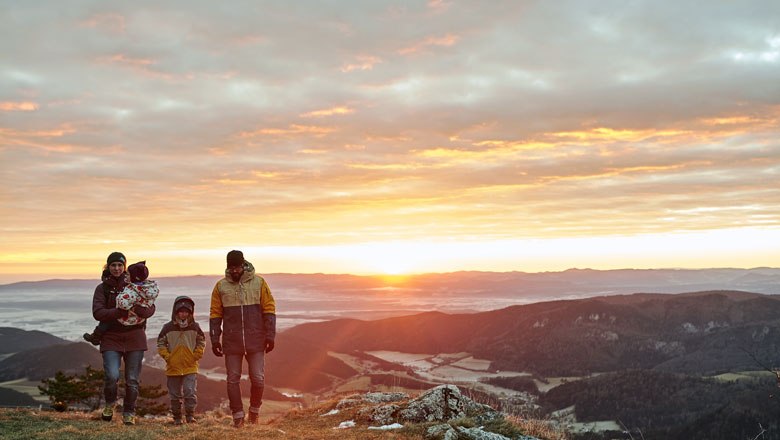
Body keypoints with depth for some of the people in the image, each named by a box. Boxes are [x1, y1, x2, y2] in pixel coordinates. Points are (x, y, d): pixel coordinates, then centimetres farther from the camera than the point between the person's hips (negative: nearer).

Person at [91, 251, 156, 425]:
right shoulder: (102, 288, 3)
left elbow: (151, 308, 0)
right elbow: (97, 313, -10)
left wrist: (136, 310, -22)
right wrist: (121, 312, -23)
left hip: (135, 338, 2)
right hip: (111, 338, -1)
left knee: (132, 380, 3)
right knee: (112, 376, -16)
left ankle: (129, 414, 20)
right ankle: (110, 403, 15)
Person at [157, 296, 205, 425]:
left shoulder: (195, 327, 1)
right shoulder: (168, 327, -2)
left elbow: (201, 342, 11)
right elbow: (161, 343, 5)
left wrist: (196, 355, 0)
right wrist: (167, 357, -4)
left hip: (190, 367, -1)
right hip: (173, 367, 1)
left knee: (191, 392, -9)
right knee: (175, 394, 8)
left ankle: (190, 415, 1)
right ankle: (177, 417, 19)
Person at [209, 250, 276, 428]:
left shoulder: (259, 283, 0)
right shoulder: (221, 286, 3)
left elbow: (269, 309, 2)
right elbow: (215, 314, 7)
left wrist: (270, 335, -3)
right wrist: (215, 339, 2)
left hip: (255, 341, -1)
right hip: (231, 342, 1)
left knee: (258, 379, -1)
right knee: (233, 380, 4)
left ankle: (254, 410, 22)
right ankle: (238, 416, 16)